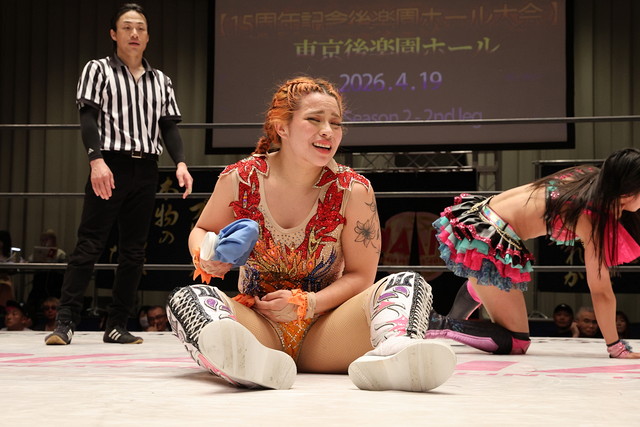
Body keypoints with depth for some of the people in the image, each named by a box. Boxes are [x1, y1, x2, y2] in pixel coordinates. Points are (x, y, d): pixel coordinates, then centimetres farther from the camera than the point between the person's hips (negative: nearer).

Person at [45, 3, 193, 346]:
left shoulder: (160, 81, 17)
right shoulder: (98, 70, 5)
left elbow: (168, 125, 13)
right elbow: (88, 118, -5)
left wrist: (180, 162, -4)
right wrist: (96, 160, -20)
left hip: (146, 170, 5)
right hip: (110, 166, -4)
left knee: (134, 249, 4)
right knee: (89, 243, -9)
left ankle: (117, 325, 10)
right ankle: (65, 322, -8)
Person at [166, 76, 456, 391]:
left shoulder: (354, 191, -3)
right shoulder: (239, 180, -2)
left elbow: (360, 276, 0)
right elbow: (202, 230, 16)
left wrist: (306, 303, -17)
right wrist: (206, 257, -8)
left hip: (323, 332, 0)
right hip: (257, 325, 1)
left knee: (408, 284, -24)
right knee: (186, 297, -28)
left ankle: (392, 351, -60)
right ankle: (242, 356, -62)